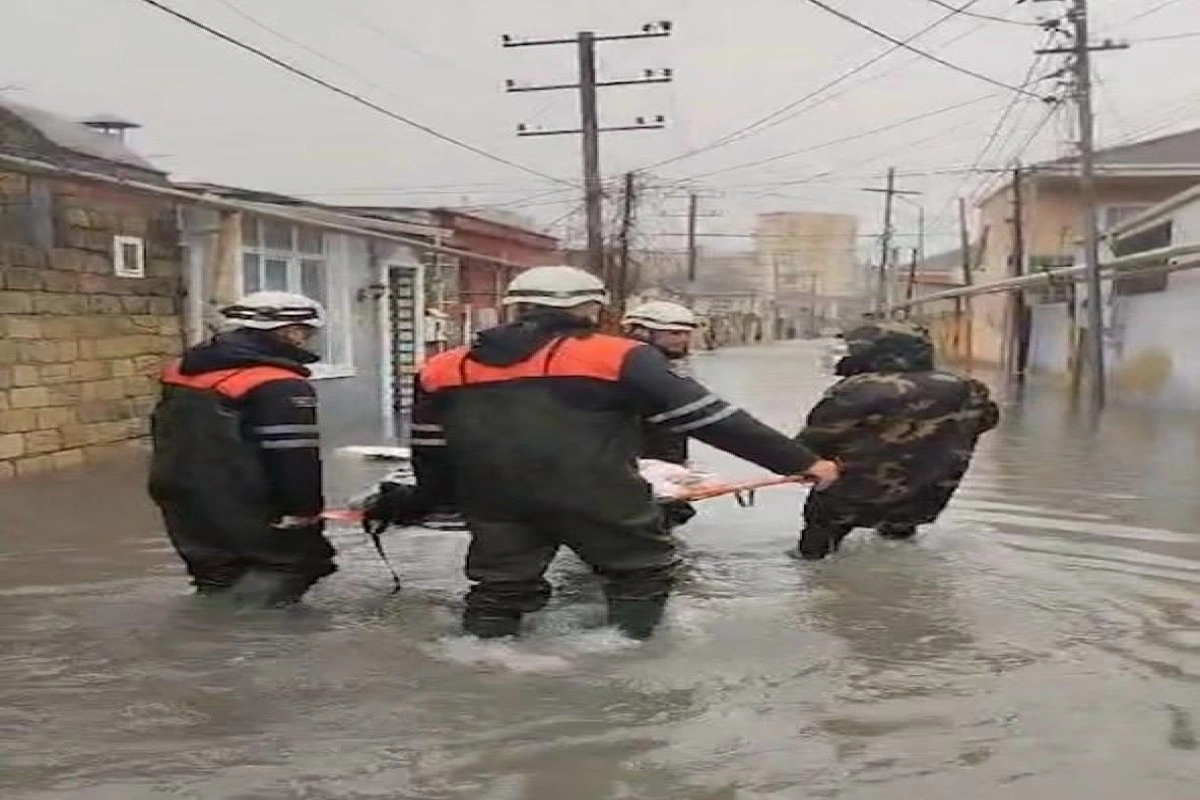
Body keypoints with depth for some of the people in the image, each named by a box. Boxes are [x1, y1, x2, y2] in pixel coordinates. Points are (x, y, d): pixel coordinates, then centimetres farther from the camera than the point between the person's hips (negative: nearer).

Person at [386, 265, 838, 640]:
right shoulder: (617, 358, -5)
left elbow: (429, 454, 15)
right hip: (598, 500, -3)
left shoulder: (442, 371, 8)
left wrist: (423, 505, 34)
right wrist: (799, 461, -2)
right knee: (642, 570, 17)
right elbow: (709, 418, -7)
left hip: (495, 504, 4)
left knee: (499, 587, 19)